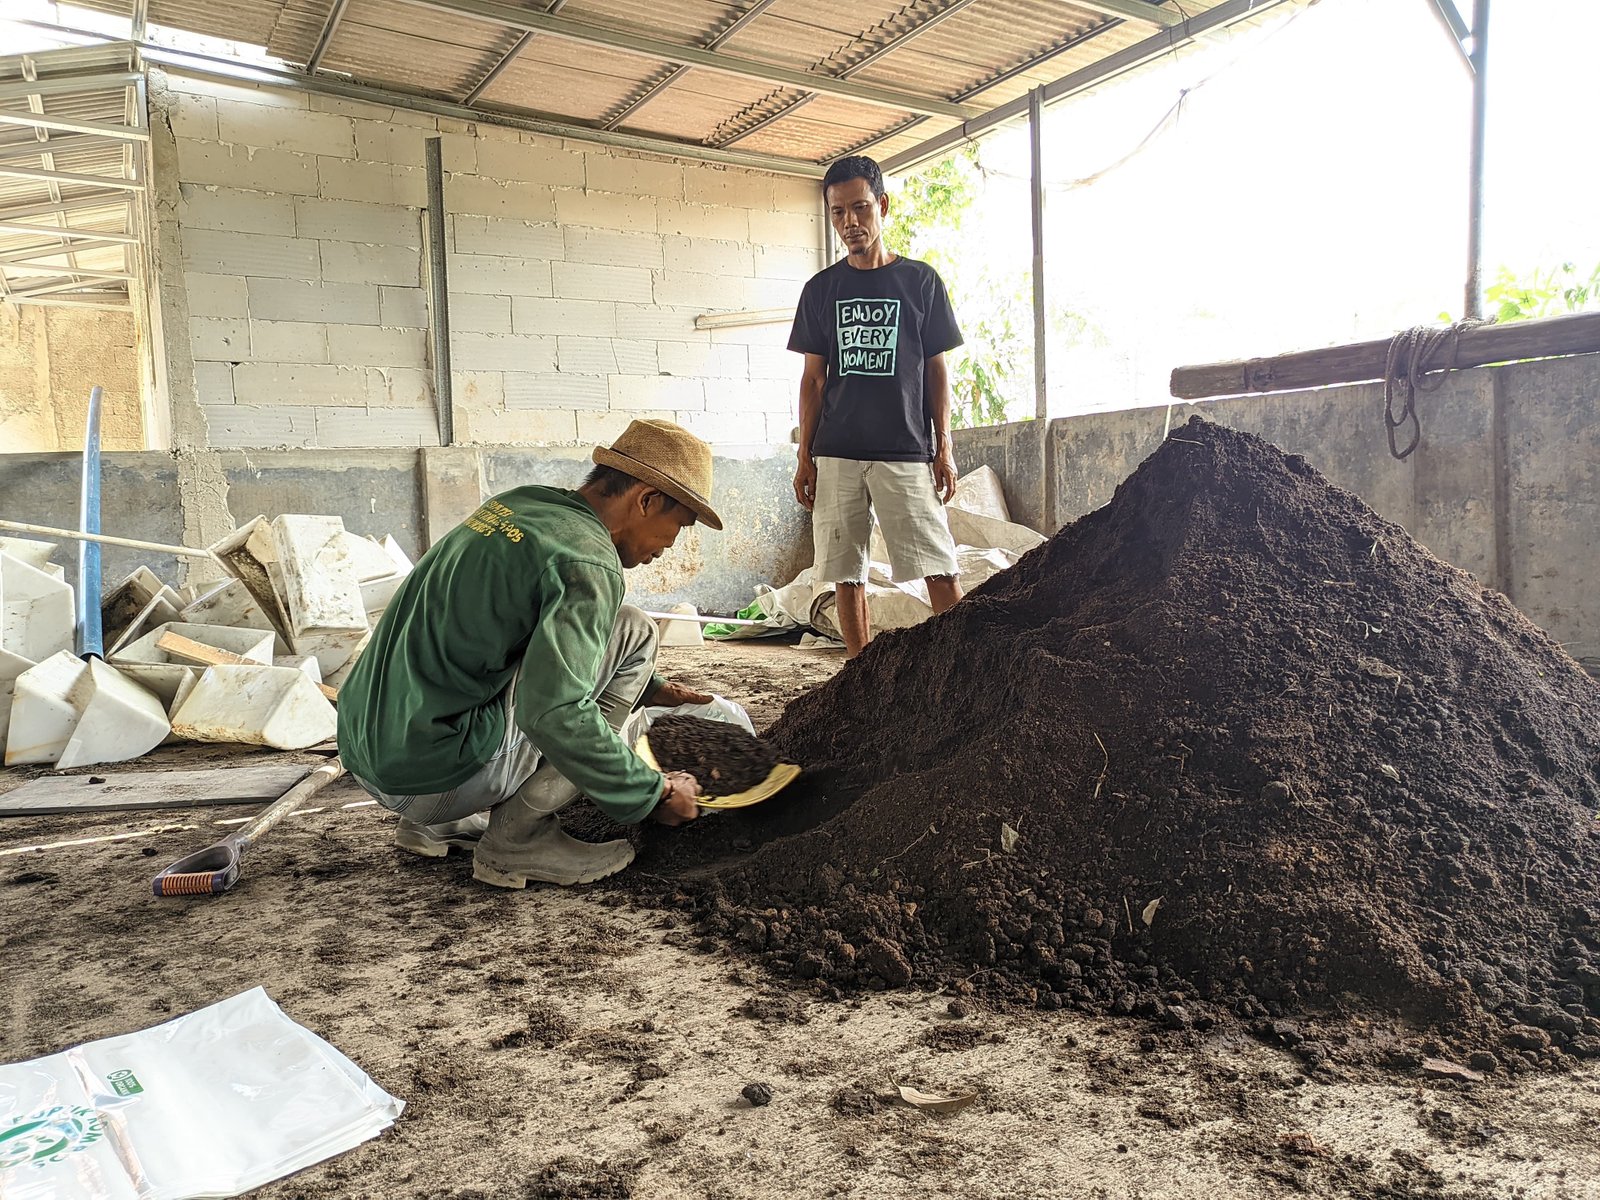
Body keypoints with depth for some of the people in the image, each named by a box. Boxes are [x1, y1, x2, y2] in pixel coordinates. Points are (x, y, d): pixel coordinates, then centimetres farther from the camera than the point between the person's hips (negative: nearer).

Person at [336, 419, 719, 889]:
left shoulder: (523, 502, 11)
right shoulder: (588, 562, -17)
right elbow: (552, 713, -27)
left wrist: (648, 687, 23)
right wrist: (653, 793, -14)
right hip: (432, 777, -9)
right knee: (632, 633, -5)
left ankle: (433, 824, 18)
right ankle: (515, 839, -3)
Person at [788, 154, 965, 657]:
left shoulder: (920, 281, 6)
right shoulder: (821, 289, 11)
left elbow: (937, 370, 7)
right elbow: (813, 378, 11)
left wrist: (944, 448, -1)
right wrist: (805, 456, 5)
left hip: (907, 452, -2)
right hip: (836, 455, 2)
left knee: (941, 572, -8)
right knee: (846, 574, 3)